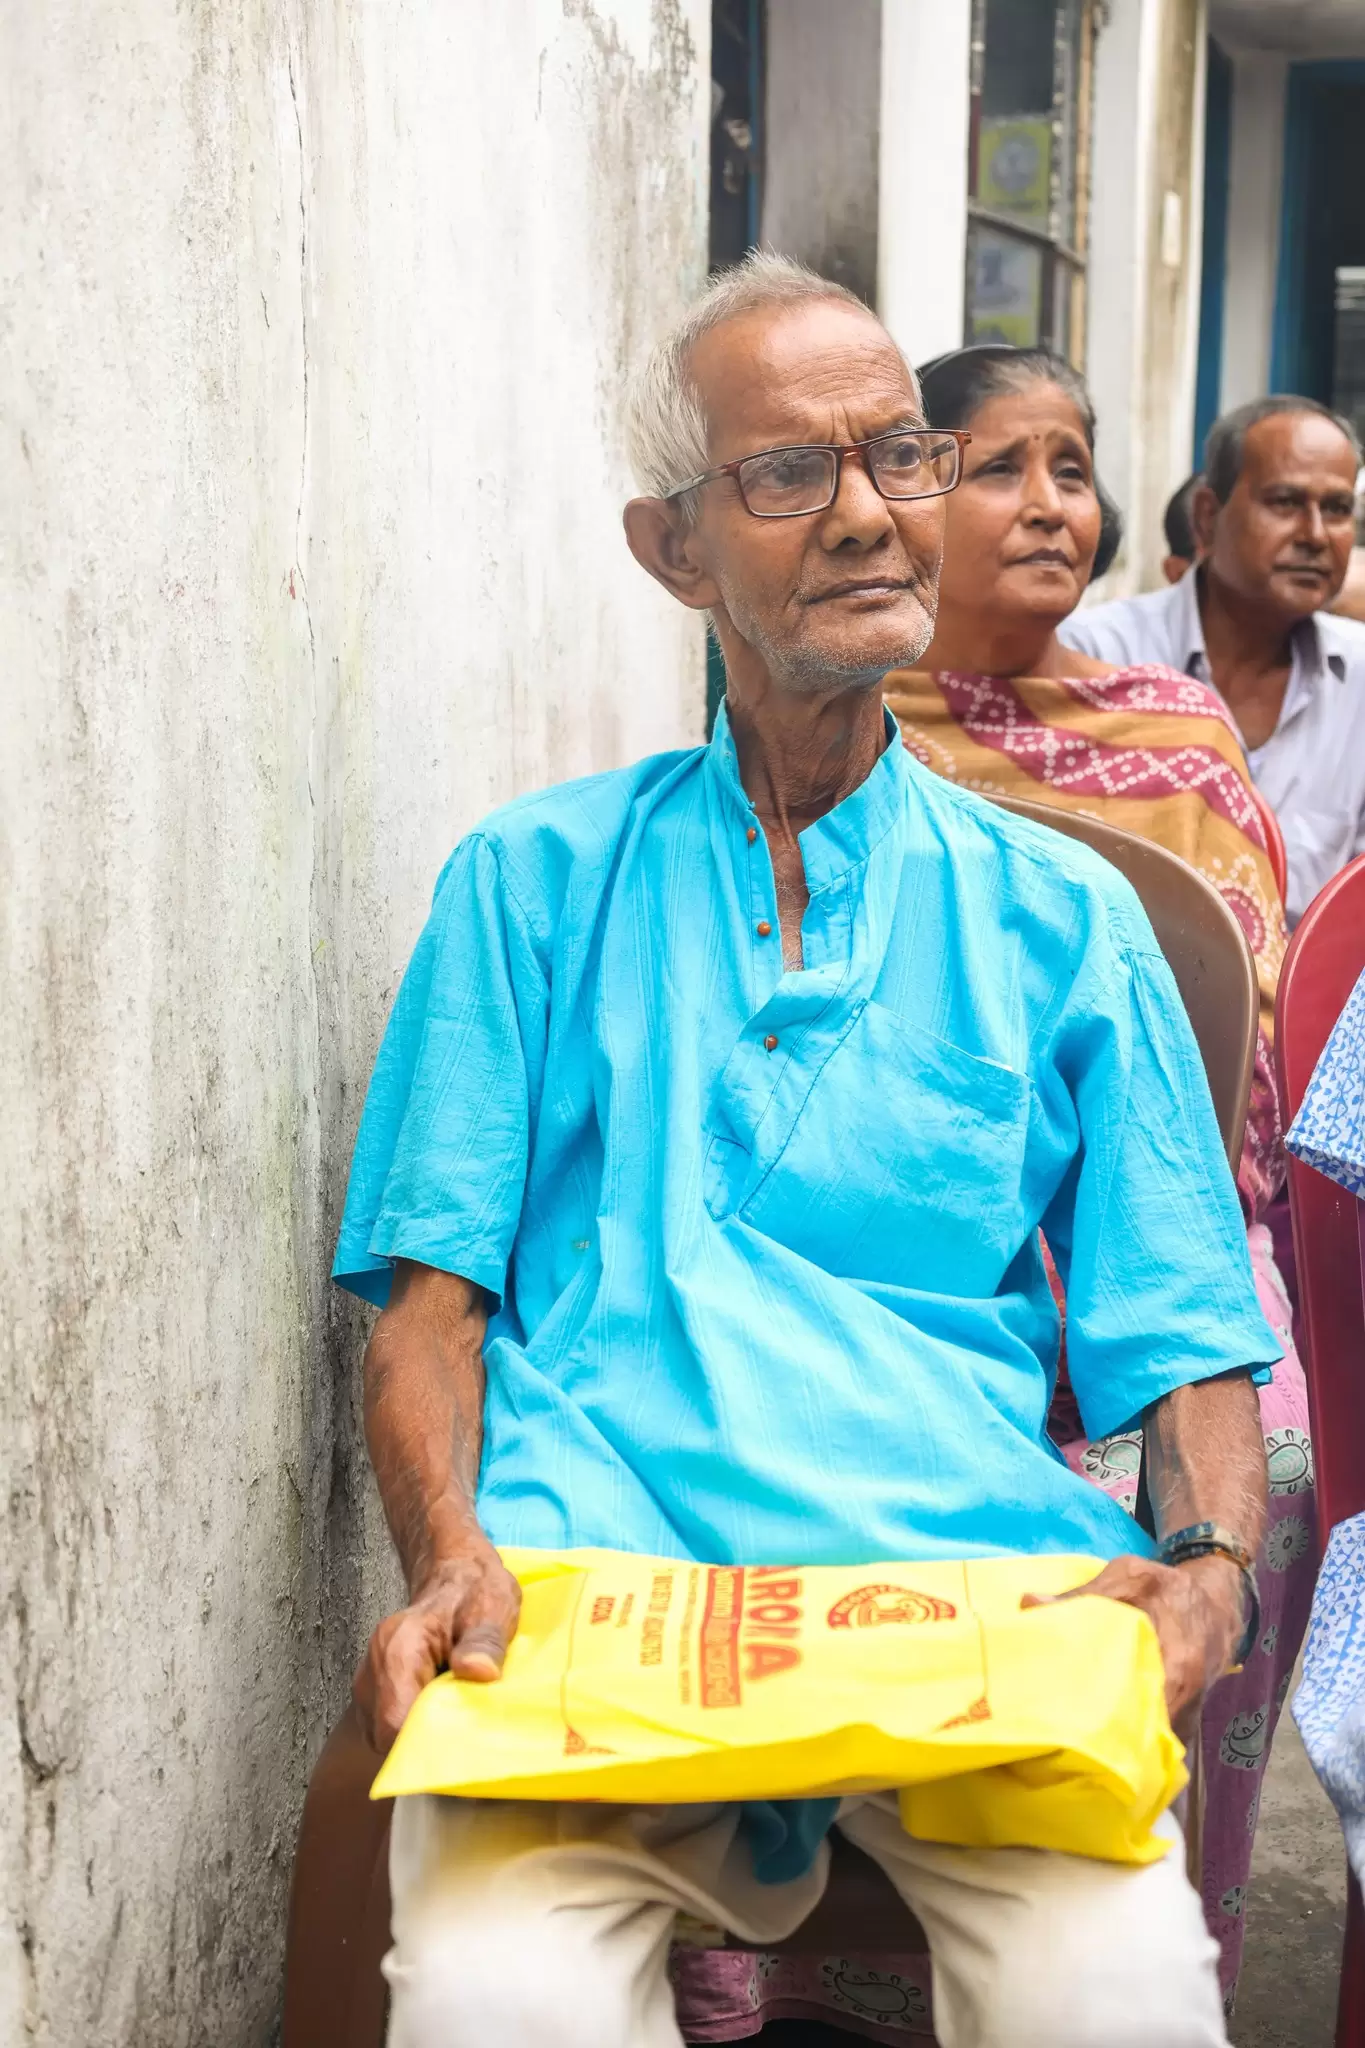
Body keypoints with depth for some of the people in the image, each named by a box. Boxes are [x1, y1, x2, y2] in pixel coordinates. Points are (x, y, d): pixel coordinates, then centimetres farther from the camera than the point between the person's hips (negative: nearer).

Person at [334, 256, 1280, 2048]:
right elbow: (432, 1288, 9)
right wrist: (452, 1557, -11)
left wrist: (1209, 1563, -8)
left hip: (966, 1576, 1)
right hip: (588, 1573, 0)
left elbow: (1186, 1345, 13)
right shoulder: (535, 878, 15)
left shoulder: (1064, 917, 17)